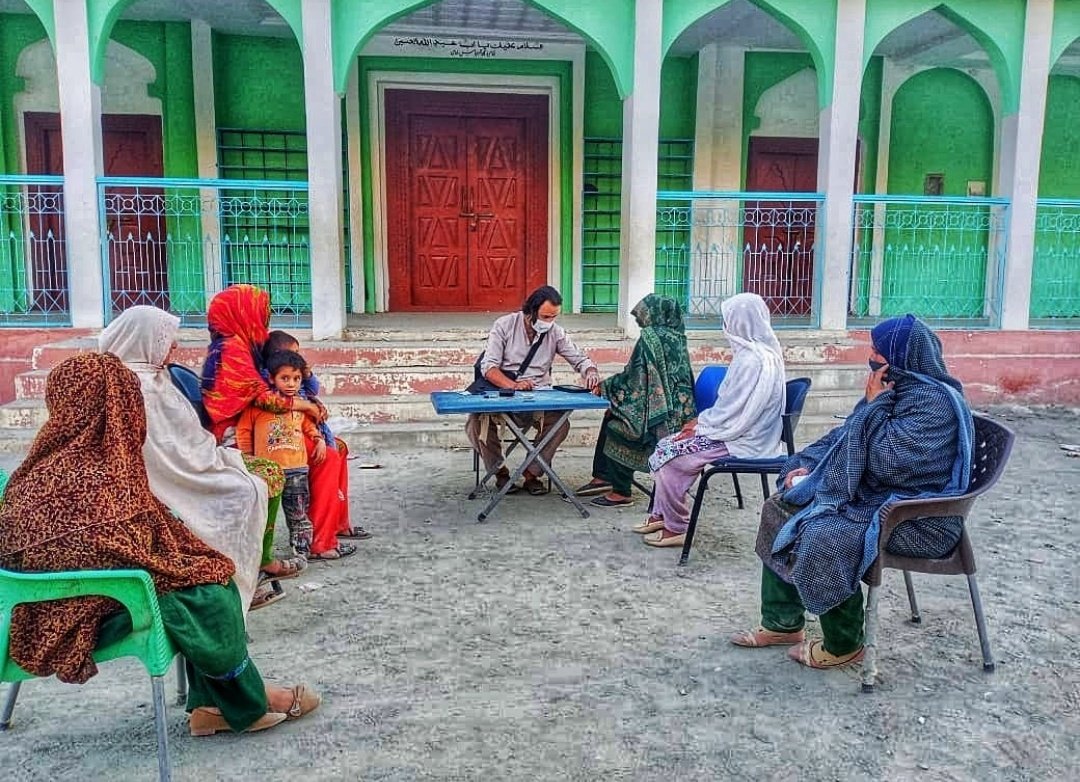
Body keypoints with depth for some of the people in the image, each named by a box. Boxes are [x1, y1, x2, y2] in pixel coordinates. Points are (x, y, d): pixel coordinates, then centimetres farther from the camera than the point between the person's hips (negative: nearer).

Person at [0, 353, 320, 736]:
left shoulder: (56, 460, 3)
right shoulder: (89, 475, -27)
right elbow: (130, 554, -25)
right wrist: (199, 565, -9)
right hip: (82, 613, -9)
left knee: (204, 575, 2)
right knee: (208, 594, -7)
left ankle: (210, 704, 6)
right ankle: (249, 703, 14)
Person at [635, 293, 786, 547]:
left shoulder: (753, 360, -23)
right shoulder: (755, 352, 9)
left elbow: (733, 412, -23)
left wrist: (700, 425, -8)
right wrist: (702, 420, 6)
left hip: (740, 440, -10)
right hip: (738, 430, 10)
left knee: (669, 456, -12)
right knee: (667, 446, 7)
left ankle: (676, 528, 1)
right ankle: (662, 515, 14)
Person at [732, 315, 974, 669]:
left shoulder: (933, 401, -21)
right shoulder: (899, 387, 9)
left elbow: (888, 463, -29)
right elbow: (846, 436, 18)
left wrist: (874, 404, -20)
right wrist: (809, 465, 4)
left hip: (917, 518, -10)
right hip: (873, 495, 10)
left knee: (823, 538, -31)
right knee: (780, 510, 5)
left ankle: (843, 646, -7)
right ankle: (782, 623, 10)